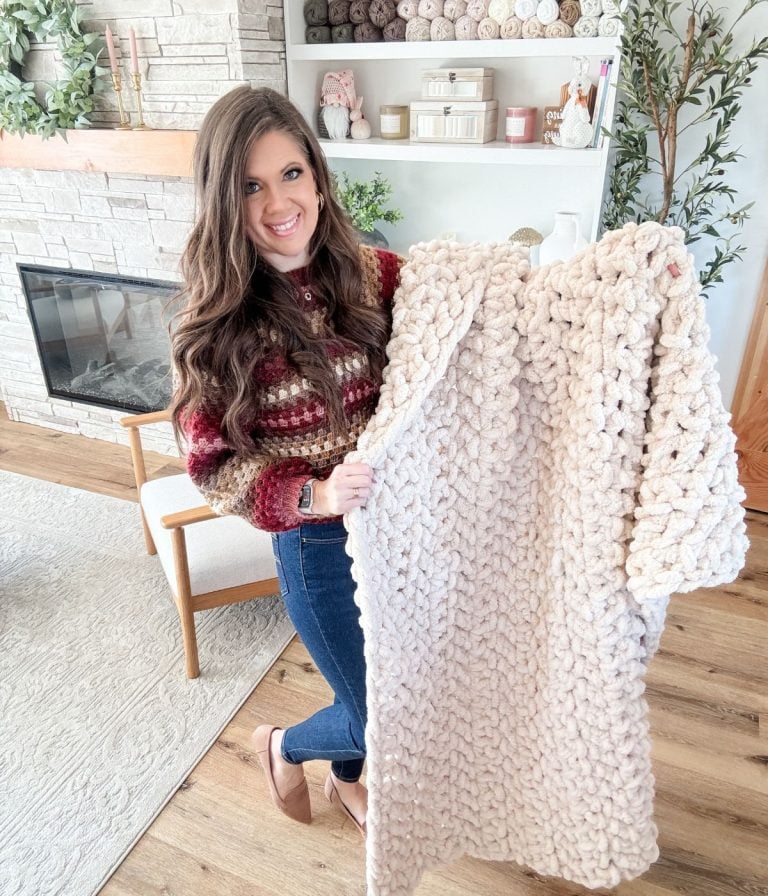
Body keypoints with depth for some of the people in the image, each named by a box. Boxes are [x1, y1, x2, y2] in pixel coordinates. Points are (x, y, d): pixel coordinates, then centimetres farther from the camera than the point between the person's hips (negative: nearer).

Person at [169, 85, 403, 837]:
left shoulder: (378, 275, -7)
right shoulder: (214, 324, -15)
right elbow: (213, 466, -13)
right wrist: (314, 495, -28)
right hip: (320, 546, -4)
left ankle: (347, 780, 59)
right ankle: (283, 745, 45)